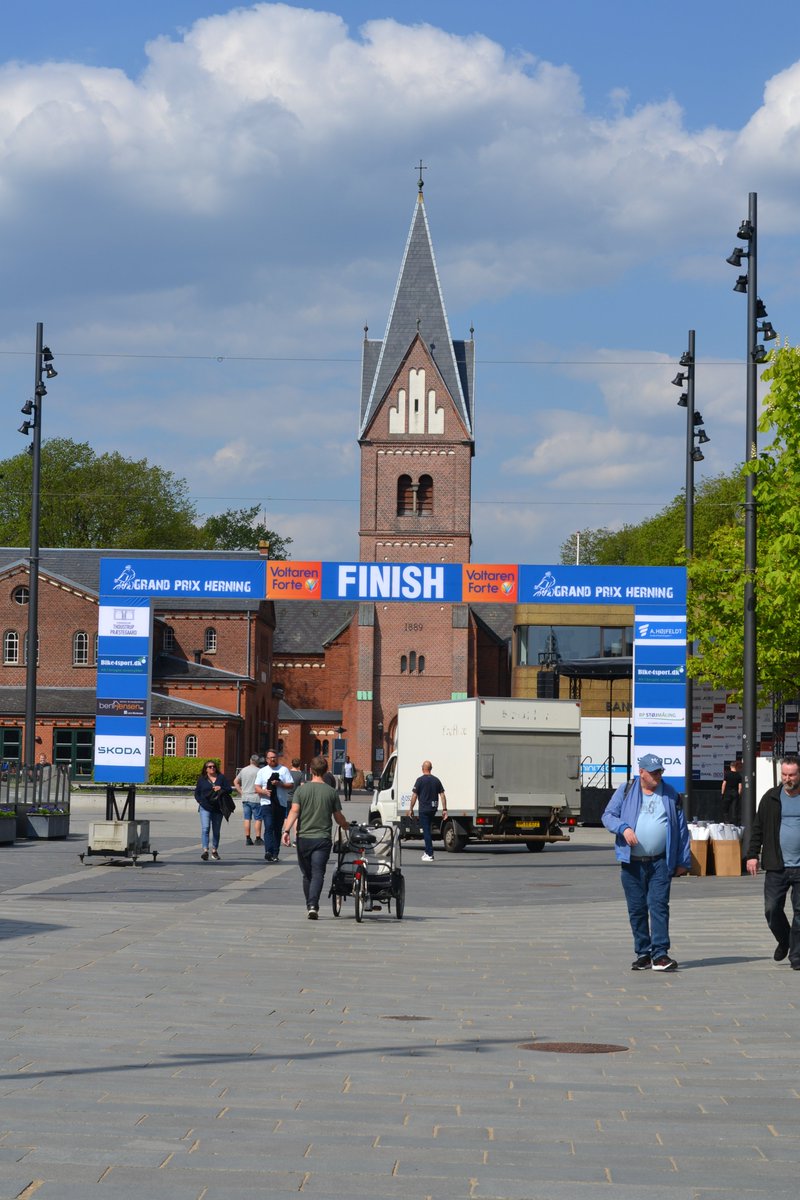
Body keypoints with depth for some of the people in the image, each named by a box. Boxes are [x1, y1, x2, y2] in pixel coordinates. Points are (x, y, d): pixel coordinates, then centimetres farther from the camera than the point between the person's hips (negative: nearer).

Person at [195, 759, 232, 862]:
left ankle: (214, 851, 21)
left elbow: (229, 789, 7)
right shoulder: (202, 779, 8)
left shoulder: (221, 778, 9)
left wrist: (221, 788, -13)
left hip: (218, 808, 2)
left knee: (216, 830, 9)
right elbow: (197, 793, 12)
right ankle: (205, 850, -22)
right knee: (205, 828, -16)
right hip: (205, 808, -2)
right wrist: (200, 801, -6)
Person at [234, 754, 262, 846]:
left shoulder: (243, 770, 9)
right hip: (255, 798, -5)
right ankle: (258, 839, -1)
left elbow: (236, 782, 15)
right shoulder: (258, 771, -9)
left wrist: (241, 792, 13)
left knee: (247, 819, 7)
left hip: (245, 798, 5)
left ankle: (247, 839, 7)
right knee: (257, 819, 0)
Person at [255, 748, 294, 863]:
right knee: (269, 827, -15)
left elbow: (291, 786, 2)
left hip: (281, 804, 1)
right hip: (267, 803, -1)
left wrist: (280, 784, -14)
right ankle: (268, 852, -25)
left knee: (277, 830, 4)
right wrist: (264, 791, -12)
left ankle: (275, 854, 9)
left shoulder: (284, 770, 8)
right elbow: (257, 788, 9)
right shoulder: (262, 771, 12)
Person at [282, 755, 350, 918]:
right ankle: (313, 905, -24)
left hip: (304, 838, 1)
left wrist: (286, 830, -16)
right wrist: (347, 826, 28)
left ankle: (309, 906, 23)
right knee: (318, 874, -6)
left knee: (307, 874, 15)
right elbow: (339, 818, 8)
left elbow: (294, 811, -11)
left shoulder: (301, 790, 1)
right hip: (322, 838, -1)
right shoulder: (331, 792, 1)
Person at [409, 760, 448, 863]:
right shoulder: (436, 780, 6)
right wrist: (444, 809, 7)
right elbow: (442, 795, 4)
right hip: (433, 808, 5)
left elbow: (414, 795, -10)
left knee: (426, 831, -3)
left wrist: (411, 809, -3)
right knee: (427, 830, 21)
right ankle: (427, 852, 24)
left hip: (424, 809, -5)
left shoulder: (420, 780, -9)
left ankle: (429, 855, -7)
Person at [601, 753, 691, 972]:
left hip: (661, 862, -1)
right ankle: (643, 953, 13)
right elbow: (608, 816, 6)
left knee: (659, 906, -10)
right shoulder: (626, 791, 7)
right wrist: (624, 828, -16)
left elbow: (682, 829, 10)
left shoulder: (671, 795, 9)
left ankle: (660, 954, -13)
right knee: (637, 909, 5)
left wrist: (683, 862, 5)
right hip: (632, 863, 1)